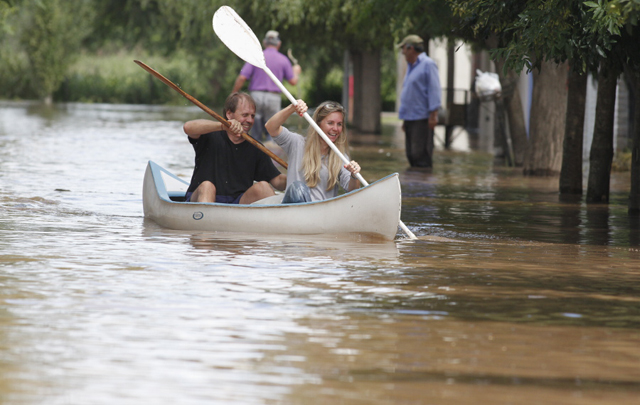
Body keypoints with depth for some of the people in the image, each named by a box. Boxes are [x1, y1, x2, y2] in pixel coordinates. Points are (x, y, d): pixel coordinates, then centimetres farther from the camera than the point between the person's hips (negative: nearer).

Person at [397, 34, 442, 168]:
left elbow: (434, 90, -12)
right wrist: (404, 119, 23)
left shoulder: (428, 64, -6)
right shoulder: (411, 67, 21)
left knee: (421, 156, -12)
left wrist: (433, 115, -19)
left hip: (422, 118, -9)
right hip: (410, 118, 9)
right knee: (411, 154, 9)